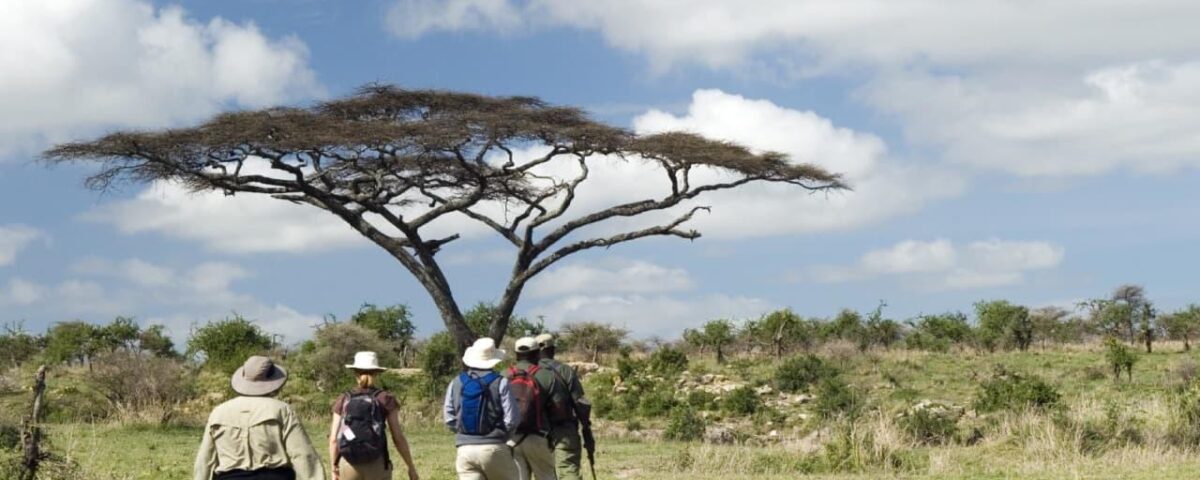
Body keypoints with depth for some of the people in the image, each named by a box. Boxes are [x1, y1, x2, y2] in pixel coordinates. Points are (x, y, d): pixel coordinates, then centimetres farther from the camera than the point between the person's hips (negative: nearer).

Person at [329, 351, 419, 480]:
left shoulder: (343, 401, 4)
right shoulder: (386, 399, -1)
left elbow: (334, 439, 1)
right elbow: (398, 437, -3)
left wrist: (334, 470, 10)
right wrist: (411, 467, 6)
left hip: (348, 466, 2)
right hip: (377, 467, -2)